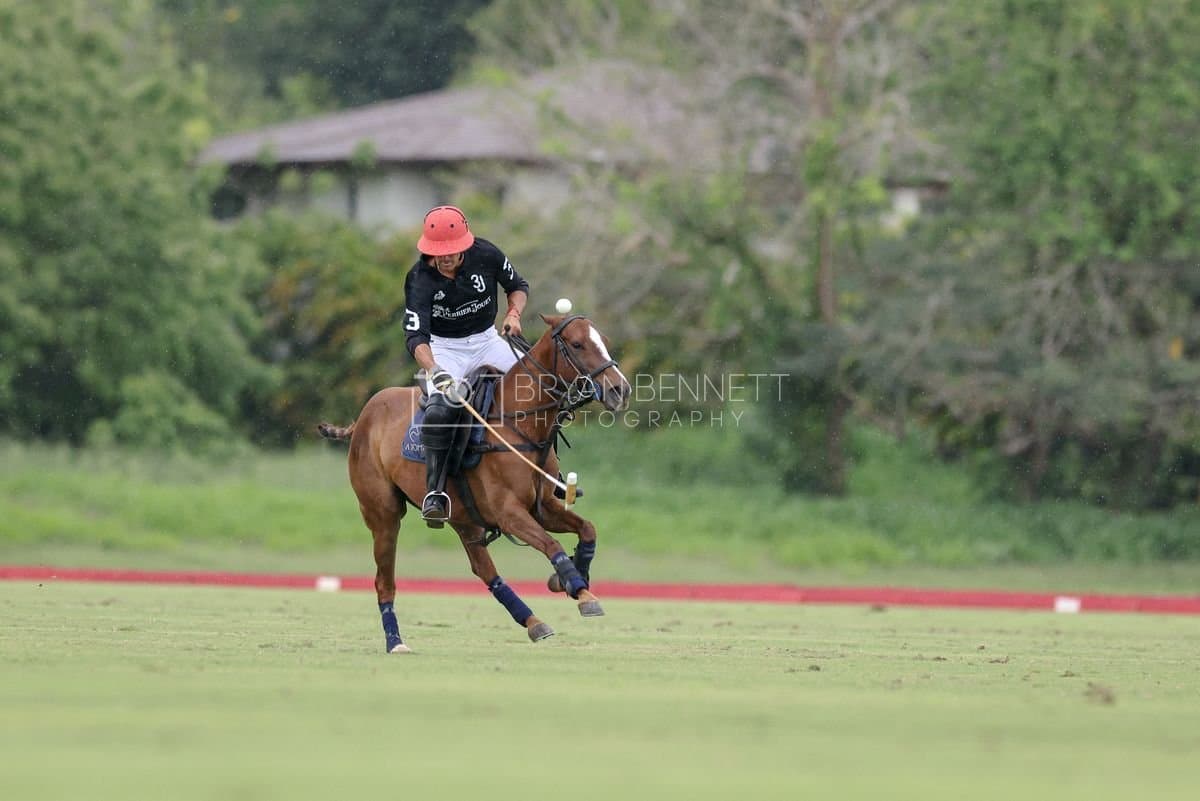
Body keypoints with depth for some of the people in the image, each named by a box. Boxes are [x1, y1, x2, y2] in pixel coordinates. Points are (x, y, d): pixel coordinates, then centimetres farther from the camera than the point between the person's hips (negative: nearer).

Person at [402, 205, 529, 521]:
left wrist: (514, 313, -16)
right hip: (445, 349, -3)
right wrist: (433, 370, -49)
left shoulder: (486, 255, -14)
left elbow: (518, 286, 6)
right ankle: (436, 492, -28)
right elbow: (415, 336, -31)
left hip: (488, 341, 4)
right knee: (440, 411, -30)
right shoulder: (420, 280, -23)